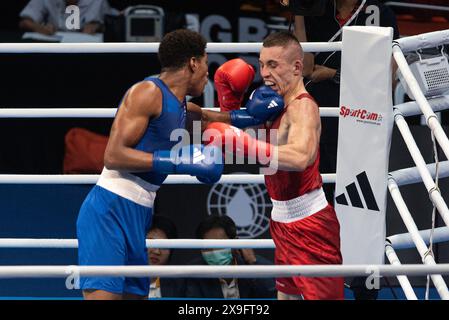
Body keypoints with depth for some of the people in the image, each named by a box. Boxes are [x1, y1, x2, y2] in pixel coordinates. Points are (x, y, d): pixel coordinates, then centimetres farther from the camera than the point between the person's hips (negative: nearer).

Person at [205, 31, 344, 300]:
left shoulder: (303, 107, -20)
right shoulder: (278, 105, 9)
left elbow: (301, 156, -39)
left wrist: (238, 141, -40)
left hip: (309, 224, -10)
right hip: (285, 222, 10)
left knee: (321, 295, -8)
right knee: (287, 295, 16)